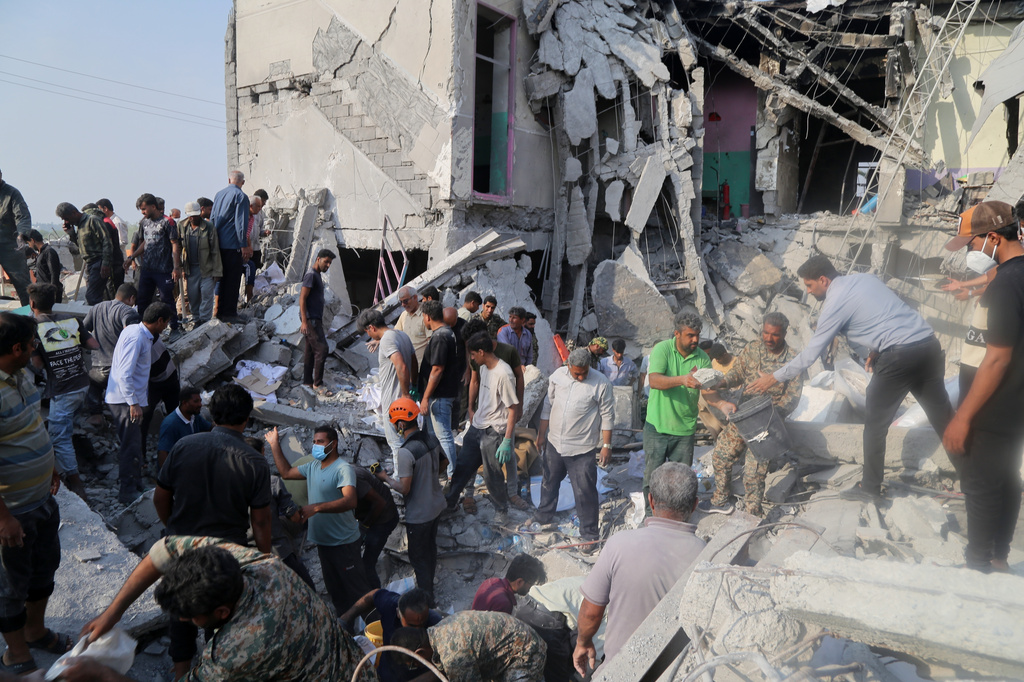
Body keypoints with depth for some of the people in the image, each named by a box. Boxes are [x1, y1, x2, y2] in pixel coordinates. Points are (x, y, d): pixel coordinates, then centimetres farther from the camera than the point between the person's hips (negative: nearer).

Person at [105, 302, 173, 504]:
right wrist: (133, 403, -26)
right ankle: (128, 492, 7)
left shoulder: (137, 331, 10)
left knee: (132, 445, 19)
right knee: (131, 447, -2)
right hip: (125, 401, -10)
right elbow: (124, 374, -26)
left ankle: (136, 485, 31)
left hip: (129, 399, 10)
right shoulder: (136, 337, -21)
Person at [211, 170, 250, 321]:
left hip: (218, 244, 7)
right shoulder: (240, 196, -10)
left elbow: (212, 218, 17)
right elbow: (241, 223, -14)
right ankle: (229, 313, 1)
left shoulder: (219, 194, 12)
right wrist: (244, 246, -11)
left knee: (222, 277, 16)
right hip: (232, 245, -7)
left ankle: (220, 311, 22)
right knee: (233, 279, -1)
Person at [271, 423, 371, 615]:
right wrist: (275, 446, 13)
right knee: (334, 589, 20)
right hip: (323, 541, 9)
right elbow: (286, 473, 18)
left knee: (356, 588, 0)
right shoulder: (312, 466, 7)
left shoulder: (343, 469, -20)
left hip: (343, 542, -9)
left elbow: (350, 501, -33)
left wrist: (316, 508, -40)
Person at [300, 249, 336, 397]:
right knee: (321, 349, -13)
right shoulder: (311, 275, -12)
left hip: (315, 319, 10)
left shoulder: (318, 276, 19)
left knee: (310, 350, 12)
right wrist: (304, 321, -24)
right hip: (311, 319, -10)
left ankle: (307, 381, 18)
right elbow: (302, 298, -18)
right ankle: (318, 383, -10)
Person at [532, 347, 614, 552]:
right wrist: (541, 434, 12)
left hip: (582, 449, -5)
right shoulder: (558, 375, -2)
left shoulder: (601, 383, -14)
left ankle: (589, 535, 16)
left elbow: (607, 416, -7)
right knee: (549, 483, 22)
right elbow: (548, 405, 9)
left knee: (585, 492, 0)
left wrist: (606, 445, -8)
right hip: (554, 443, 5)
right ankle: (543, 518, 45)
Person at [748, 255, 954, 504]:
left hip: (898, 356, -7)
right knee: (942, 414, 16)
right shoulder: (866, 278, 16)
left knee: (875, 424, 7)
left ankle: (870, 488, 16)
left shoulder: (835, 302, -4)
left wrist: (774, 378, 6)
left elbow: (810, 353, -2)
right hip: (929, 343, 8)